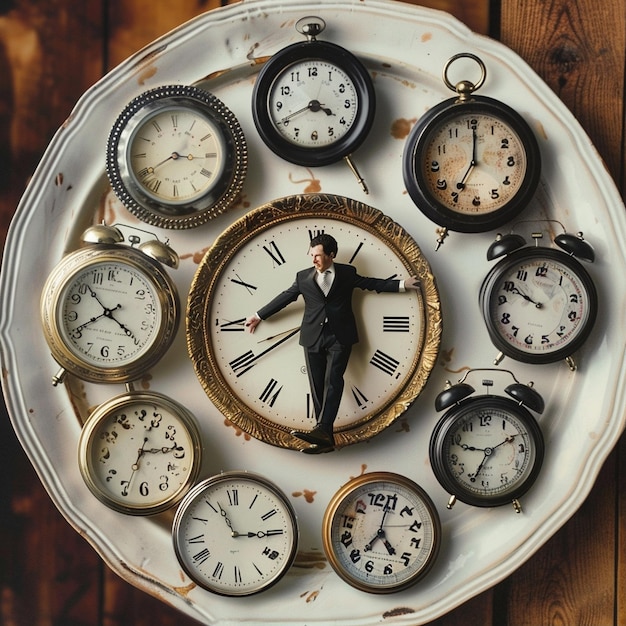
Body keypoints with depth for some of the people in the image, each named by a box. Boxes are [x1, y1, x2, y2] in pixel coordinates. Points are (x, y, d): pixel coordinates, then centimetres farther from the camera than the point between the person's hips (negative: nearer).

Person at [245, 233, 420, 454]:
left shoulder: (347, 273, 8)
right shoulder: (303, 277, 11)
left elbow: (372, 283, 13)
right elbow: (284, 298, 17)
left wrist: (402, 284, 7)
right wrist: (259, 316, 21)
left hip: (340, 337, -2)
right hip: (313, 338, 2)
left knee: (333, 381, -16)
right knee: (317, 386, -1)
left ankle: (322, 429, -26)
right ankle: (325, 438, 1)